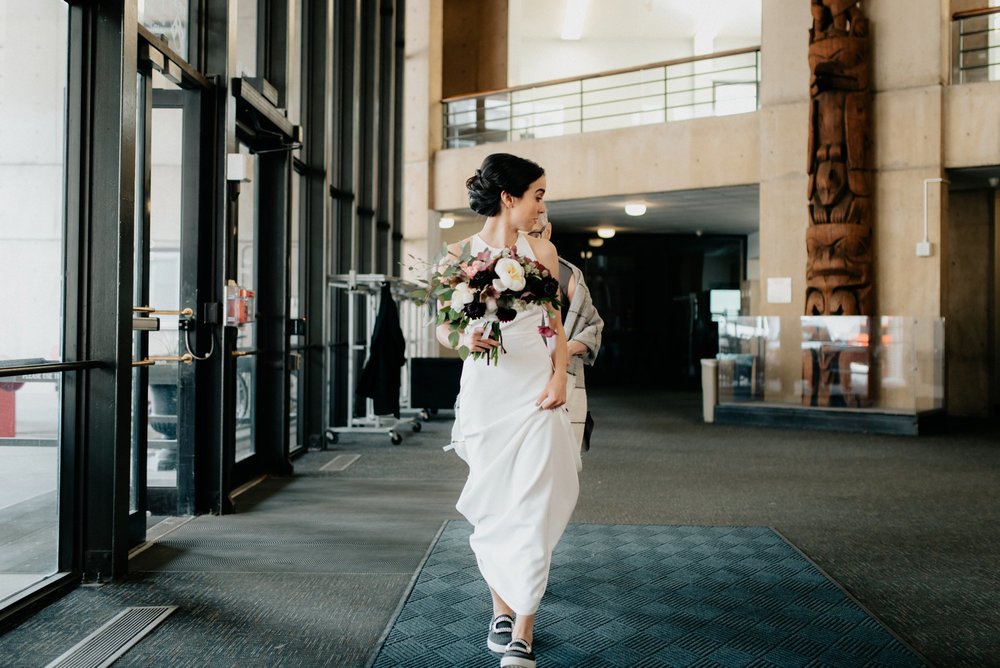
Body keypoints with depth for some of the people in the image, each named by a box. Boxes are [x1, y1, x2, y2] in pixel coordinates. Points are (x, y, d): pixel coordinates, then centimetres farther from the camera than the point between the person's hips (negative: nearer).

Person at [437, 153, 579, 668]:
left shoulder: (542, 251, 6)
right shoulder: (461, 254, 2)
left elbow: (557, 325, 9)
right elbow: (444, 329, 6)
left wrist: (560, 375, -7)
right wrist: (465, 340, -16)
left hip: (535, 389, 0)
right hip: (484, 389, 0)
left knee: (532, 505, -7)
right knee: (491, 505, 7)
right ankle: (501, 611, 25)